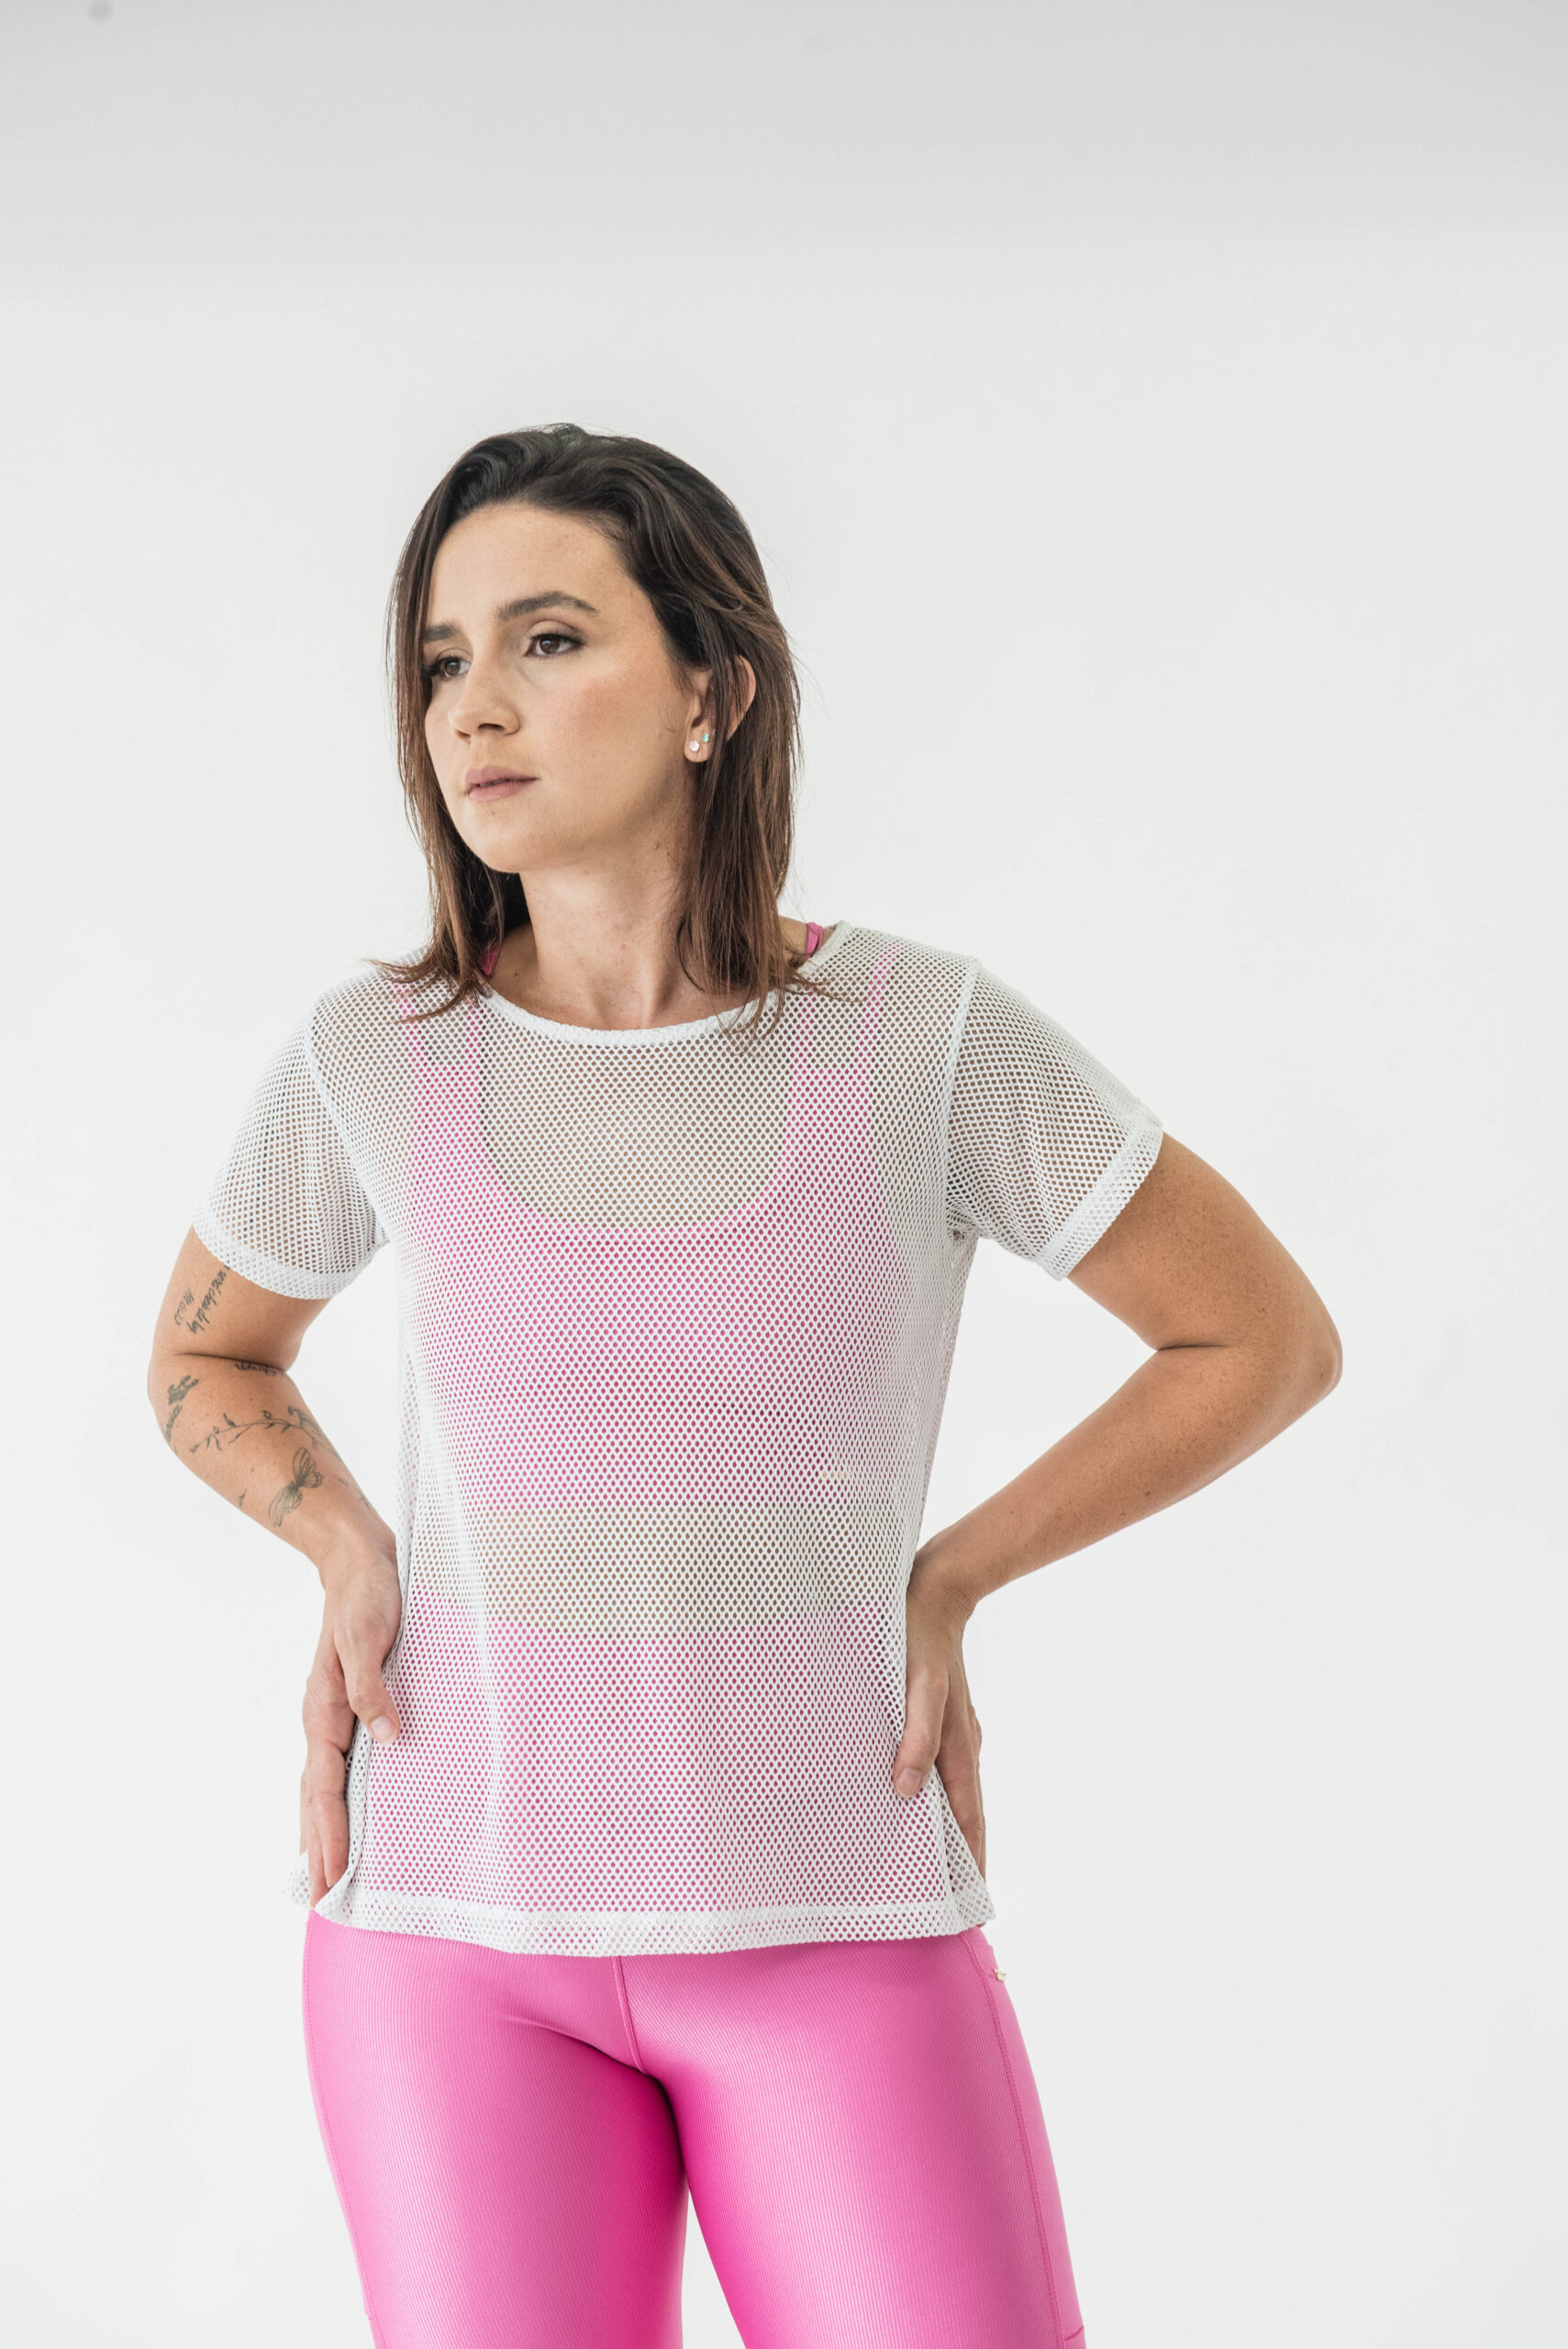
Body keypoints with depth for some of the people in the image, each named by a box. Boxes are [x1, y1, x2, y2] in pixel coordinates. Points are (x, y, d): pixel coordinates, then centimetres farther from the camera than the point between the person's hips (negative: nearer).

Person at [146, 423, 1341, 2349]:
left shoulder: (929, 1041, -9)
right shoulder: (370, 1058, -4)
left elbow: (1268, 1342, 3)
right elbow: (204, 1360, 16)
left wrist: (946, 1578, -3)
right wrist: (348, 1557, -1)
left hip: (834, 1926, -1)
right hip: (455, 1919, 1)